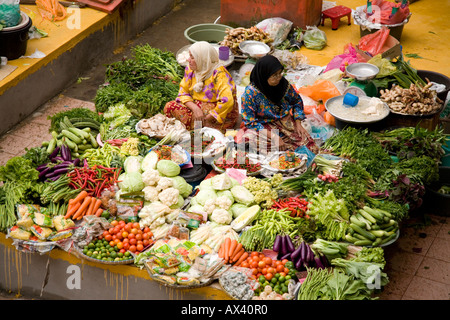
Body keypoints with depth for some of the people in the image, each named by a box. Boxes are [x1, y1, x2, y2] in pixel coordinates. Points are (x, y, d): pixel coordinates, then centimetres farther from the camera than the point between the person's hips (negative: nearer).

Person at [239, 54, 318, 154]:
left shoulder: (283, 83, -6)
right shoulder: (250, 93, -20)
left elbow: (297, 101, 13)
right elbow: (250, 122, -17)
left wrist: (298, 124, 0)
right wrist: (273, 136, -24)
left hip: (286, 122, 3)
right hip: (262, 126, -2)